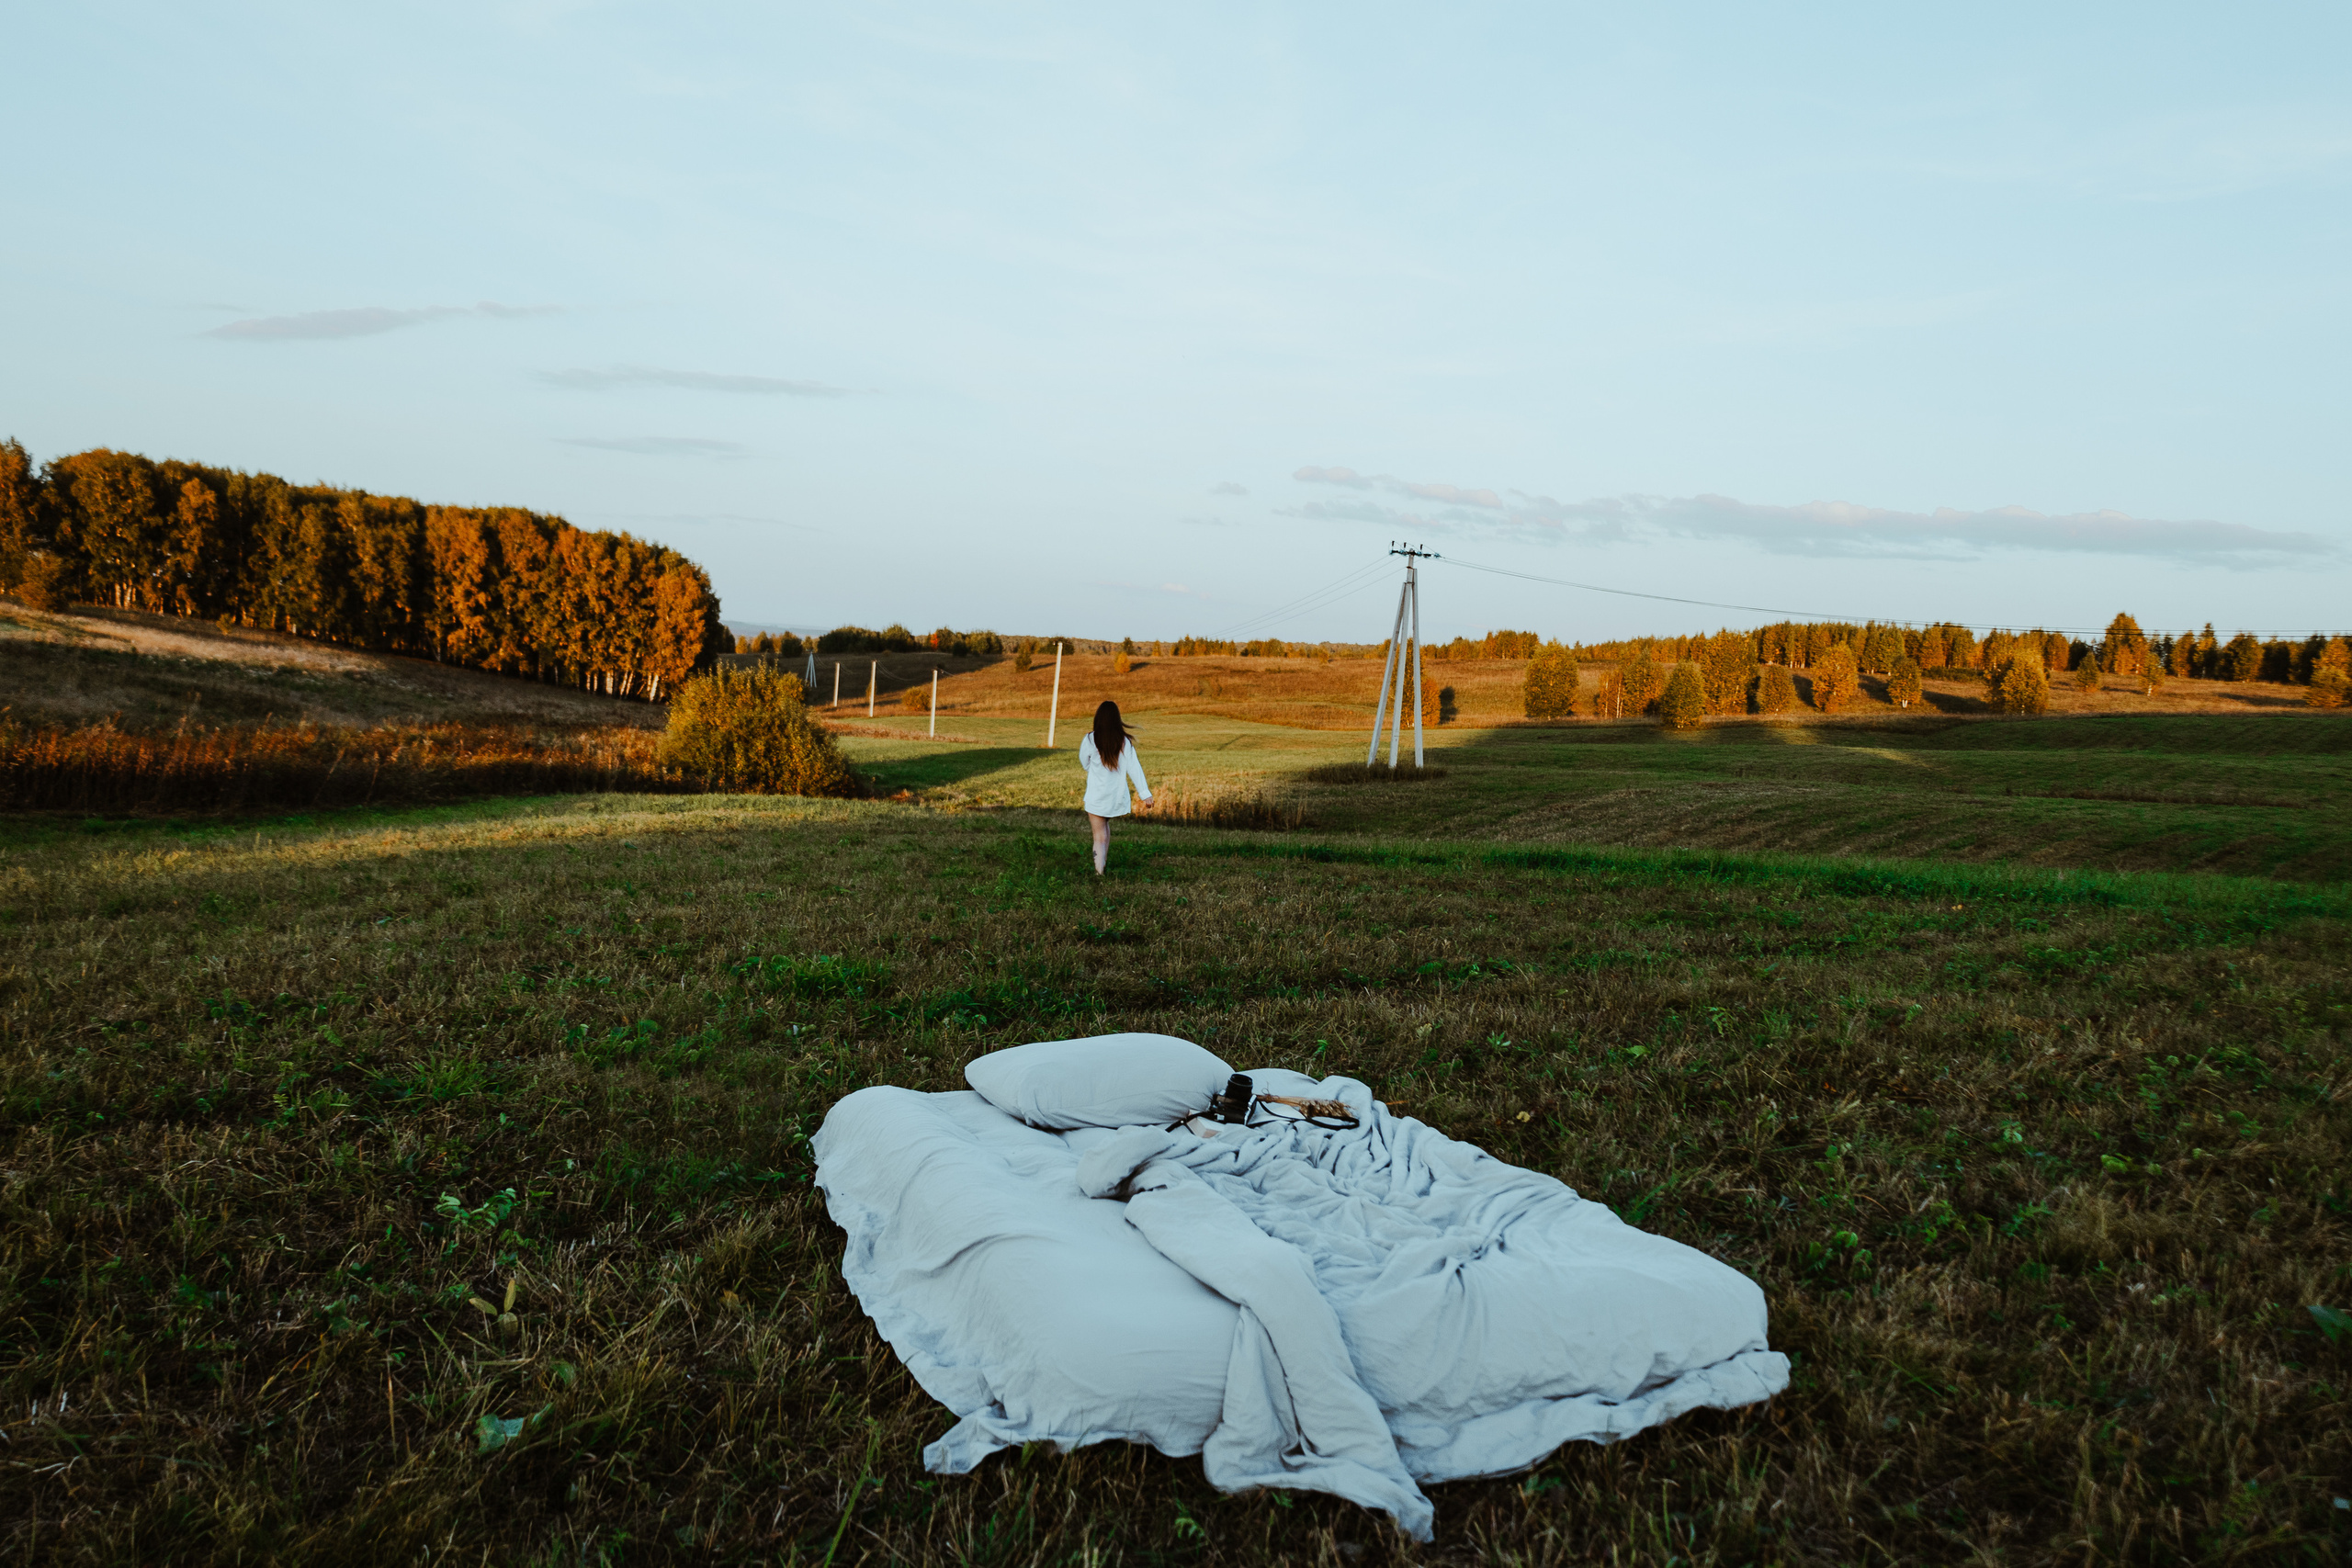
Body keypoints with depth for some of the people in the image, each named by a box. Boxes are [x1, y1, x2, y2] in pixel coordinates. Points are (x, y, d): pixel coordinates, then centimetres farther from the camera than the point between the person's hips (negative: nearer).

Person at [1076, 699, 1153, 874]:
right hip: (1117, 795, 4)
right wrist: (1146, 794, -6)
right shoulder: (1125, 741, -5)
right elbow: (1135, 768, -6)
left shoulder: (1090, 739, -11)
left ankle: (1099, 872, -3)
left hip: (1097, 796, -4)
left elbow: (1084, 764, 5)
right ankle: (1104, 861, 30)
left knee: (1100, 836, 1)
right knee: (1105, 824, 28)